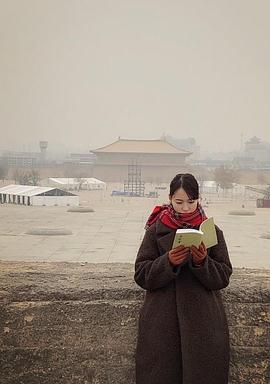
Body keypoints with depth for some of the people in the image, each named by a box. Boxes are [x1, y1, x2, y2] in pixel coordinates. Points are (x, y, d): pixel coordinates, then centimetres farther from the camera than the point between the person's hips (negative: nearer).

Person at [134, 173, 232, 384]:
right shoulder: (156, 230, 1)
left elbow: (224, 277, 1)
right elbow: (141, 275, -2)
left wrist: (203, 262, -18)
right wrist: (168, 262, -19)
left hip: (203, 320, 1)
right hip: (162, 319, 0)